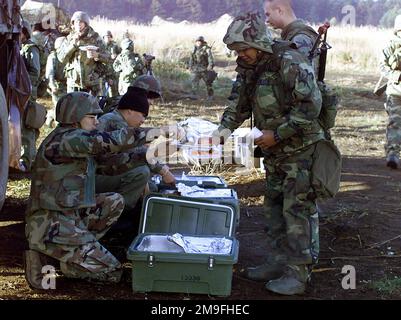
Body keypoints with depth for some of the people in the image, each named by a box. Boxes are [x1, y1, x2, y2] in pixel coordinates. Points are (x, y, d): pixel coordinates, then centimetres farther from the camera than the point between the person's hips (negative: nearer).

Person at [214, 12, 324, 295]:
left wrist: (277, 134, -22)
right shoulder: (252, 69, 7)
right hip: (275, 151, 9)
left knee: (298, 210, -5)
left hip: (301, 148, -9)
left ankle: (298, 274, 4)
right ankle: (277, 263, 27)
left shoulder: (290, 63, -19)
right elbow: (241, 104, 16)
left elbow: (311, 105, -24)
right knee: (274, 207, 15)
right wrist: (226, 128, -1)